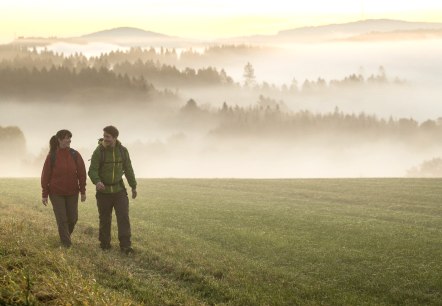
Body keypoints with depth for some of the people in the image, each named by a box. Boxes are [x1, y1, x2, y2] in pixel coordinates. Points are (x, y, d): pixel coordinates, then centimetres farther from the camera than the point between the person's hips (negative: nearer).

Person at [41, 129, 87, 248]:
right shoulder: (52, 156, -9)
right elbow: (45, 175, -5)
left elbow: (82, 173, 0)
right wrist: (44, 195, -5)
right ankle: (66, 245, 6)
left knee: (73, 218, 7)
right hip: (56, 193, -2)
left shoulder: (75, 155, -4)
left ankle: (66, 235, 35)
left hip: (72, 193, 2)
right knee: (62, 219, -2)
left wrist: (83, 191, -2)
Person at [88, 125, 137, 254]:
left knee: (123, 216, -11)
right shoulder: (98, 151, -14)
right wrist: (97, 182, -40)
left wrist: (134, 187, 12)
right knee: (105, 219, 6)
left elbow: (128, 169, 8)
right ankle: (104, 244, 24)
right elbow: (92, 171, -19)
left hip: (119, 190, 2)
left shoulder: (122, 150, -3)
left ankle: (125, 246, -13)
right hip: (103, 191, -2)